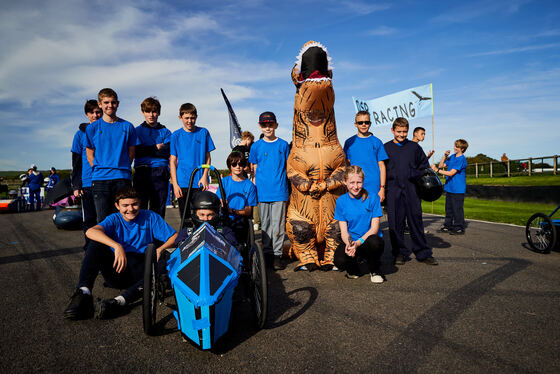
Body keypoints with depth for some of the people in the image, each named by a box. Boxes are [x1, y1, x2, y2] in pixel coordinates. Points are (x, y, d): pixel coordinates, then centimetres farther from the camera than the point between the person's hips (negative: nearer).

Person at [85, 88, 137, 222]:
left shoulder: (127, 127, 8)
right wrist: (99, 170, 3)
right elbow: (90, 155, 12)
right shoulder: (92, 128, 9)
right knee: (103, 219, 1)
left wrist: (121, 169, 4)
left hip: (122, 178, 0)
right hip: (100, 179, 0)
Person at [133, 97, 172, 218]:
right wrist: (156, 148, -1)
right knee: (140, 207, -3)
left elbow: (168, 151, -2)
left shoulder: (165, 132, 14)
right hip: (142, 172, 0)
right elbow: (135, 152, -1)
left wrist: (147, 150, -5)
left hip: (160, 173, 1)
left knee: (159, 209, 1)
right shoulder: (137, 131, 14)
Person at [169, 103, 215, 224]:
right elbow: (172, 161, 2)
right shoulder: (176, 136, 3)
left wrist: (204, 176, -6)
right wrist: (175, 184, -5)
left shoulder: (203, 133, 4)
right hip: (182, 183, 0)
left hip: (200, 182, 0)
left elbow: (207, 157, 6)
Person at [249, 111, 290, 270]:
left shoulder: (283, 144, 4)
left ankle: (277, 254, 9)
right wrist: (256, 186, 2)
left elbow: (288, 166, 10)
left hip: (279, 191, -1)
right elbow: (255, 169, 10)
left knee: (278, 225, -1)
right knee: (265, 224, 10)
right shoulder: (256, 146, 7)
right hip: (262, 192, 2)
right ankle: (267, 252, 23)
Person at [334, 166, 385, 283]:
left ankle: (375, 271, -4)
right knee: (339, 260, -32)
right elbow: (344, 231, 0)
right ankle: (353, 269, 8)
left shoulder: (373, 197, -4)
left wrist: (358, 242, -22)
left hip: (368, 239, -1)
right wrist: (348, 244, -23)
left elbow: (374, 228, -7)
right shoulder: (341, 201, 2)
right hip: (350, 241, 1)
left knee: (374, 241, -38)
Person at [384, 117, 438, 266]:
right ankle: (400, 253, 13)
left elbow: (424, 166, 15)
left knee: (416, 220, 3)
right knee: (395, 223, 1)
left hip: (411, 190, 1)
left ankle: (423, 253, 13)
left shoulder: (414, 147, 12)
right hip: (393, 191, 0)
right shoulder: (385, 148, 8)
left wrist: (415, 176, -1)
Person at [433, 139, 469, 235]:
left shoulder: (462, 159, -14)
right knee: (448, 208, 14)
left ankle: (459, 228, 7)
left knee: (457, 209, -3)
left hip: (458, 189, -8)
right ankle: (447, 226, 24)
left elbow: (451, 173, -19)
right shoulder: (452, 156, 11)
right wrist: (445, 156, 0)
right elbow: (441, 166, 11)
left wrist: (437, 170, -20)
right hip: (449, 188, 8)